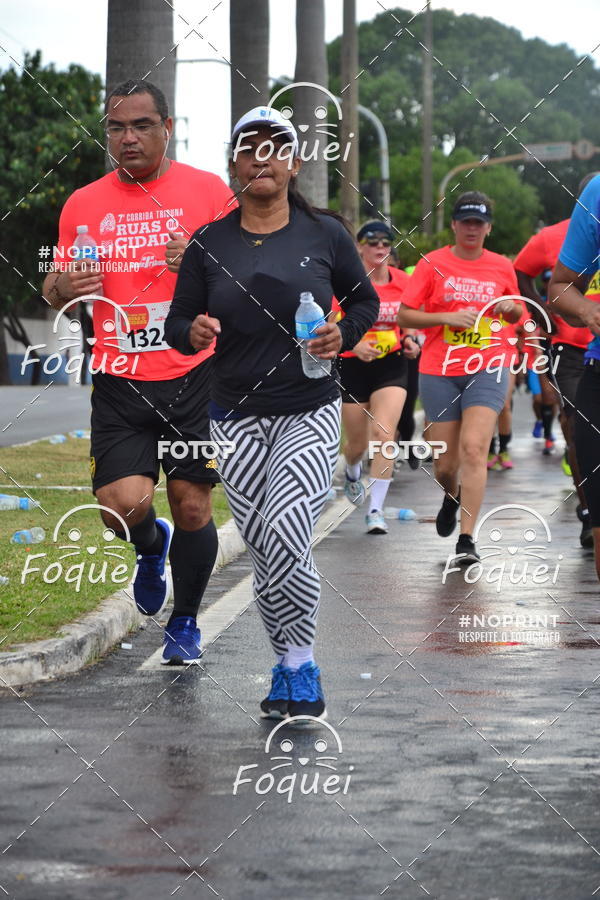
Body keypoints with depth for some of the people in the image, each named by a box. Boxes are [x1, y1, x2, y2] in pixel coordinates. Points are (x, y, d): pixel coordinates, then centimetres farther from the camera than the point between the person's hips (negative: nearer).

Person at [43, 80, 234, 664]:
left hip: (194, 375, -1)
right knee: (123, 503, -15)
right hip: (119, 381, 1)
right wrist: (64, 286, -8)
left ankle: (185, 622, 27)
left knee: (192, 506, 3)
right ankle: (151, 547, 23)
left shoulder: (207, 191, 1)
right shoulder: (82, 205, 8)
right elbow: (54, 291, 16)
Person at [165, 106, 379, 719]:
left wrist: (343, 334, -8)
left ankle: (298, 665, -1)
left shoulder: (325, 234, 0)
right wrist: (192, 332, -17)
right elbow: (177, 322, 7)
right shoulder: (208, 244, 4)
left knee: (283, 541, -20)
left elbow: (364, 300, 13)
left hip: (310, 414, -2)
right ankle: (290, 668, 22)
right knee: (263, 555, 4)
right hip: (236, 418, 2)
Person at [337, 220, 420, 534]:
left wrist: (410, 341, -3)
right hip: (353, 367, -1)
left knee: (383, 434, -17)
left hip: (390, 367, 1)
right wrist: (355, 344, -29)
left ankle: (376, 510, -13)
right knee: (358, 442, 10)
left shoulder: (402, 281, 1)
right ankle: (352, 472, 49)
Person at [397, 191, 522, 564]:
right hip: (440, 372, 0)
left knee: (473, 448, -18)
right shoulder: (433, 264, 1)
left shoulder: (502, 267, 8)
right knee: (445, 464, 3)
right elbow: (404, 315, 0)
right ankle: (453, 496, 41)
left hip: (487, 369, 0)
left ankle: (467, 538, -16)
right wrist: (448, 317, -14)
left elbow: (517, 315, 23)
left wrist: (511, 308, -1)